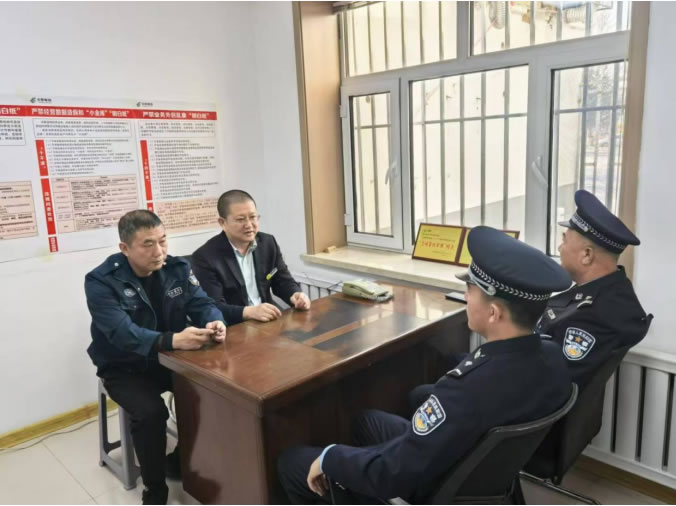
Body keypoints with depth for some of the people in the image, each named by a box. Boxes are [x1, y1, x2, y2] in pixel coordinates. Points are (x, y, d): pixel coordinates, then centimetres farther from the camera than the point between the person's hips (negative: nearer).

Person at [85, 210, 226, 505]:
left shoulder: (177, 268, -6)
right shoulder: (101, 282, -21)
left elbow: (201, 304, -10)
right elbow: (123, 333, -33)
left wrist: (215, 323, -35)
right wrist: (173, 340, -49)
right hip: (124, 368, -4)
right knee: (150, 413, -28)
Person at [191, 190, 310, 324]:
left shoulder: (268, 243, 4)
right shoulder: (205, 256, -11)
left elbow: (283, 281, 10)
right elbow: (213, 308, -17)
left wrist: (295, 296, -12)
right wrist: (250, 312, -33)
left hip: (268, 321, 5)